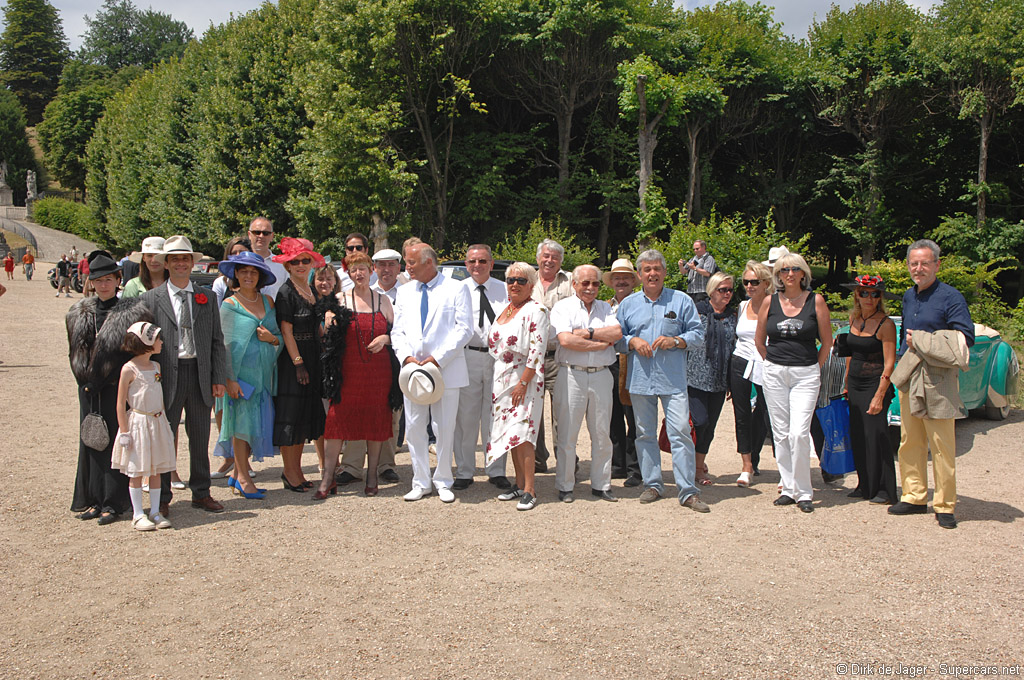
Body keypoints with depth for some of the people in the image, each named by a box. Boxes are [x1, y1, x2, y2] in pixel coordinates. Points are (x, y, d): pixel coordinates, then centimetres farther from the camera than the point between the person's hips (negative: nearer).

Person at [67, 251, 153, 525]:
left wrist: (99, 379, -8)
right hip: (89, 388, 5)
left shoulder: (130, 312, -5)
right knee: (90, 440, 10)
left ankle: (113, 504, 4)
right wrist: (86, 380, 3)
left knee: (114, 440, -3)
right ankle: (94, 500, 19)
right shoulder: (80, 314, 11)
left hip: (117, 387, -5)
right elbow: (76, 351, 14)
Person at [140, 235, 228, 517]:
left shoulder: (207, 297, 9)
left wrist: (219, 378, 2)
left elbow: (217, 340, 8)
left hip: (201, 375, 2)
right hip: (167, 376, -2)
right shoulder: (150, 298, 1)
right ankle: (162, 498, 17)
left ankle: (201, 493, 24)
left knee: (200, 439, 11)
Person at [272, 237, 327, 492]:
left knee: (306, 414, 10)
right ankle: (289, 472, 4)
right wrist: (298, 363, -16)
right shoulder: (286, 292, -9)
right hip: (292, 359, -8)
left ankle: (296, 469, 19)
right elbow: (286, 331, -13)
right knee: (291, 414, -3)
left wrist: (321, 360, 11)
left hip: (312, 358, 8)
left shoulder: (313, 291, 13)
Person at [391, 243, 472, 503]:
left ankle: (443, 483, 14)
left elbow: (464, 329, -7)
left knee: (445, 428, 1)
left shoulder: (456, 289, 1)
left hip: (446, 370, -4)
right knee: (414, 428, 5)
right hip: (412, 370, 4)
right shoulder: (405, 292, 15)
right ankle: (420, 483, 15)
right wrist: (406, 356, -6)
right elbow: (398, 330, 13)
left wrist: (438, 358, -15)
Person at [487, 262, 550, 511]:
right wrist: (500, 380, 14)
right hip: (502, 377, 8)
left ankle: (529, 490, -6)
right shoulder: (503, 309, 14)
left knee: (521, 433, -11)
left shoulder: (536, 310, -9)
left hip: (526, 378, -8)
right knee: (509, 432, 10)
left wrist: (523, 383, -19)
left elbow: (537, 350, -15)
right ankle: (519, 484, 18)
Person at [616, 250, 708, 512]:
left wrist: (676, 341, -11)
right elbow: (616, 338, 14)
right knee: (645, 434, 8)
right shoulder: (628, 304, 12)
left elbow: (698, 335, 6)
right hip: (640, 379, 3)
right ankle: (652, 484, 21)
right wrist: (632, 341, -6)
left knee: (680, 432, -8)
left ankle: (688, 491, -2)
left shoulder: (682, 300, 7)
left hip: (673, 379, -2)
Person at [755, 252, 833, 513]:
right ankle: (789, 489, 15)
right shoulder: (770, 302, 4)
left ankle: (804, 492, -1)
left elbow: (827, 342, 5)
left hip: (806, 374, -3)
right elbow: (759, 340, 15)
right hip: (775, 374, 3)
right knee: (781, 434, 5)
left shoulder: (815, 301, -1)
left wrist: (814, 368, 7)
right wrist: (774, 364, 14)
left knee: (798, 433, -13)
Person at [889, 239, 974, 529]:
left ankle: (944, 505, 4)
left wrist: (921, 341, -14)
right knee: (909, 443, 9)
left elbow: (966, 337, -12)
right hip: (909, 379, 7)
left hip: (938, 381, -7)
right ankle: (914, 497, 18)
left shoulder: (950, 296, -7)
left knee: (942, 446, -3)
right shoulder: (908, 296, 16)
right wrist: (903, 357, 14)